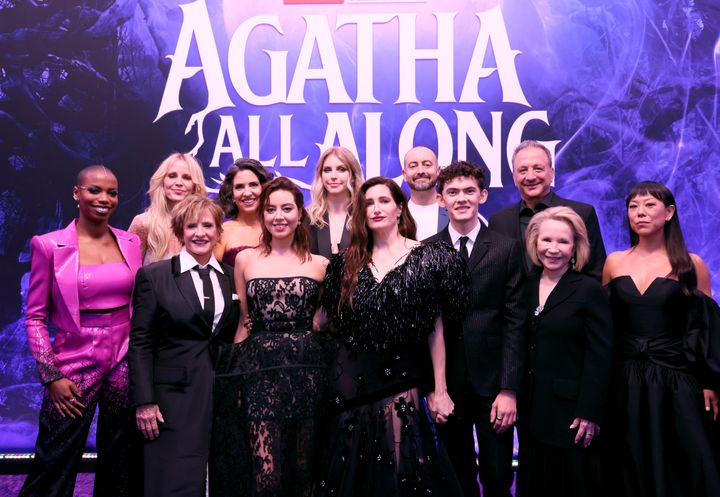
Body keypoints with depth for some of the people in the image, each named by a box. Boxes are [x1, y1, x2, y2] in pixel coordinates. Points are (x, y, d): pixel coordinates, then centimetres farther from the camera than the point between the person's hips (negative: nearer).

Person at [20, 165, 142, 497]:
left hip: (126, 364, 3)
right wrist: (51, 376, -9)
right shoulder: (49, 246, -5)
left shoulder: (130, 243, 5)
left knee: (121, 469, 14)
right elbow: (35, 317, -3)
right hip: (75, 367, -3)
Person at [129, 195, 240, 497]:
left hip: (225, 396, 3)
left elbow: (237, 338, 12)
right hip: (174, 397, -3)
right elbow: (140, 343, -3)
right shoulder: (153, 276, -1)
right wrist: (143, 401, -10)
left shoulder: (233, 277, 8)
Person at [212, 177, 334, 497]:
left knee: (304, 467, 9)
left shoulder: (319, 264, 5)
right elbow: (243, 322, 11)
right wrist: (235, 374, 5)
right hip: (260, 373, 0)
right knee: (264, 471, -4)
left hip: (307, 372, 0)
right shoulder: (246, 259, 8)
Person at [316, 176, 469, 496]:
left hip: (403, 384, -3)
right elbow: (333, 322, 14)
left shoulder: (426, 259, -3)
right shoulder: (347, 263, 6)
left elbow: (435, 329, -5)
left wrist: (440, 391, -6)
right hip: (353, 384, 3)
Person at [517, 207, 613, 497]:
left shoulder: (590, 290, -9)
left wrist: (589, 414, -14)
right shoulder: (526, 288, 6)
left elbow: (600, 357, -11)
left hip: (570, 411, -5)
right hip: (532, 410, 5)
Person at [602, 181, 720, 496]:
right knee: (630, 471, 12)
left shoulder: (691, 265, -2)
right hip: (624, 383, 2)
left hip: (675, 382, -2)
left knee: (682, 470, 6)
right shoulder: (614, 262, 4)